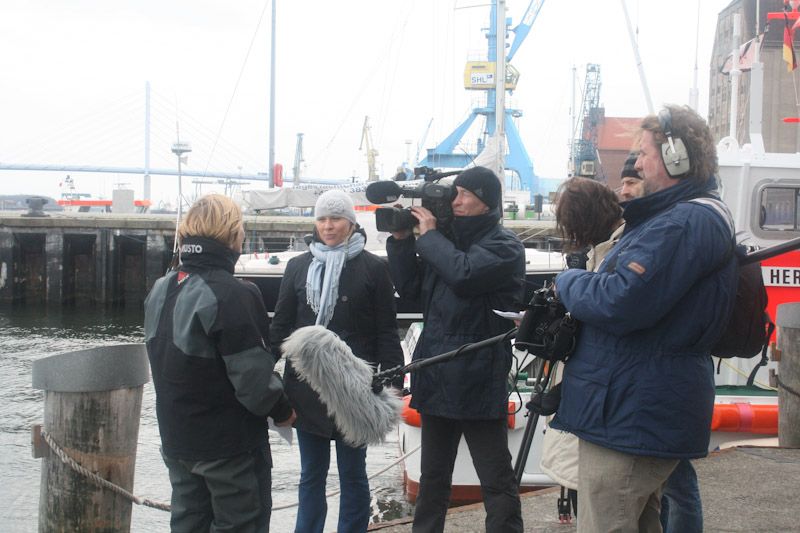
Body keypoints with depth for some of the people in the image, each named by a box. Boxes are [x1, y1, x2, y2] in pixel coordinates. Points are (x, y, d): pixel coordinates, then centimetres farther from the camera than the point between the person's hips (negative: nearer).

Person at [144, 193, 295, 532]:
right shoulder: (232, 295, -21)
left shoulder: (160, 291, 5)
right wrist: (282, 411, -5)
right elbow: (253, 377, -22)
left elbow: (165, 363, 12)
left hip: (176, 438, 7)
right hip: (230, 444, -7)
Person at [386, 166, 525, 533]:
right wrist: (401, 239, 2)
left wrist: (428, 235, -11)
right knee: (432, 475, 18)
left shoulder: (503, 245, -7)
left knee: (496, 480, -2)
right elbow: (410, 288, 13)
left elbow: (463, 273, -24)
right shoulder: (446, 240, 13)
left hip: (478, 381, -7)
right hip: (436, 377, 7)